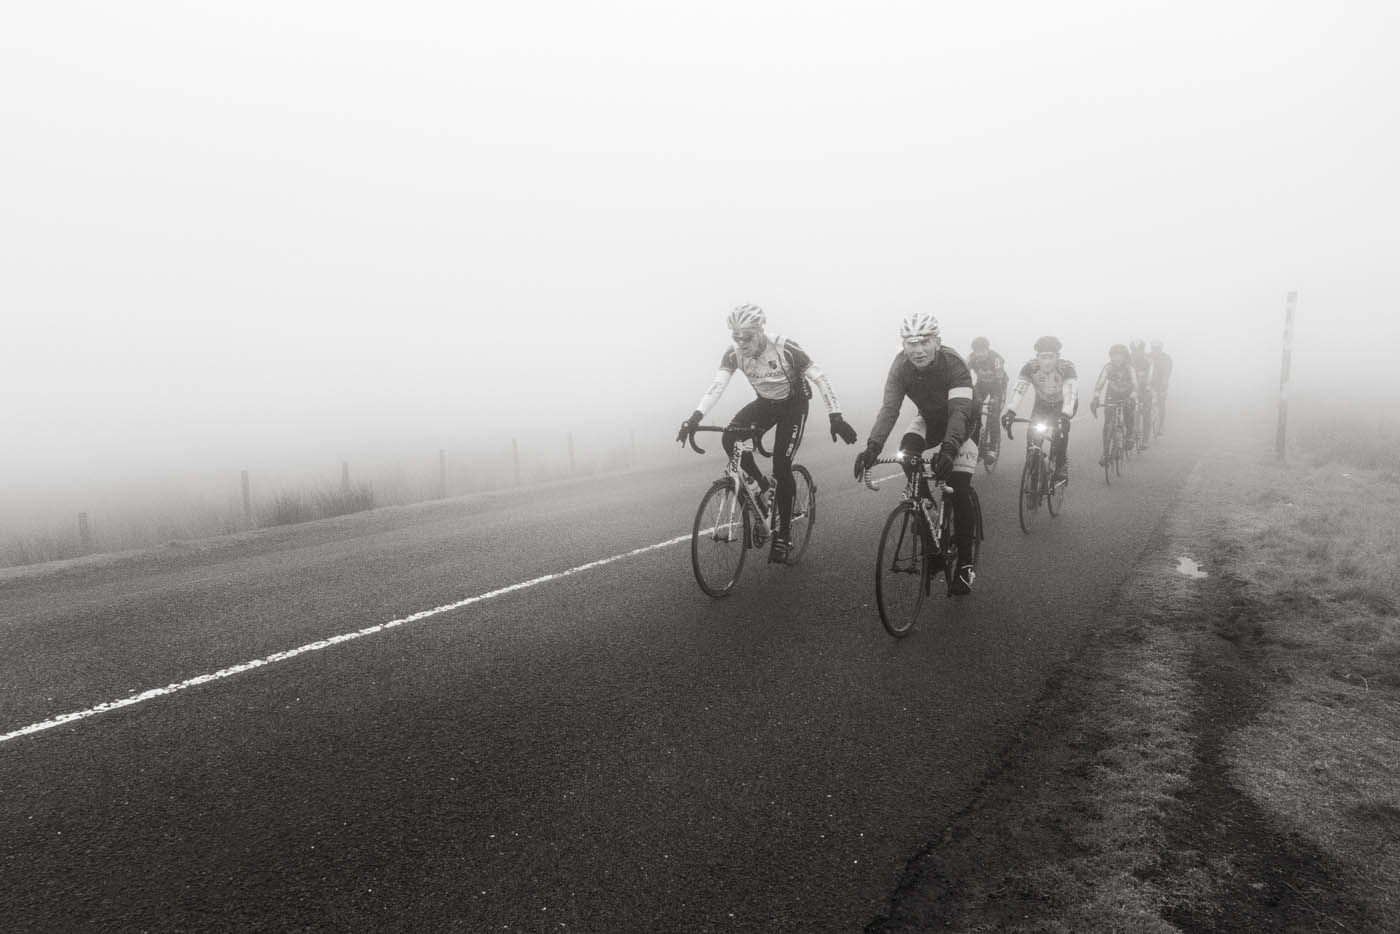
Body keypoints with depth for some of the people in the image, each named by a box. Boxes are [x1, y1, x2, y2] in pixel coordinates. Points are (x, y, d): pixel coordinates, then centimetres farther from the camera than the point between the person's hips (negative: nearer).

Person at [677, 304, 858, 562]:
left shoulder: (785, 348, -28)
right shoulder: (733, 354, -19)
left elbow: (820, 378, -23)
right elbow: (717, 385, -30)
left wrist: (836, 417, -28)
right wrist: (695, 417, -46)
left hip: (793, 405, -4)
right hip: (765, 403, 4)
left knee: (781, 466, -12)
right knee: (730, 439, -22)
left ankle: (784, 534, 3)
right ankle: (762, 484, 2)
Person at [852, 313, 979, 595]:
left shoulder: (954, 364, -32)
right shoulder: (901, 366, -21)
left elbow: (959, 411, -42)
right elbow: (889, 408, -28)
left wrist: (949, 448, -59)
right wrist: (872, 447, -43)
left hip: (963, 424, -4)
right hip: (930, 419, 4)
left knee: (959, 491, -14)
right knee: (907, 450, -27)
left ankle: (965, 564, -3)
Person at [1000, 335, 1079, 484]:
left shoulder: (1066, 367, -32)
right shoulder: (1030, 366, -26)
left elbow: (1071, 392, -44)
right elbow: (1019, 389, -38)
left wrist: (1065, 415, -61)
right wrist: (1010, 411, -54)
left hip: (1062, 405, -2)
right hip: (1041, 404, 2)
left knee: (1060, 430, -25)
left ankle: (1062, 469, -9)